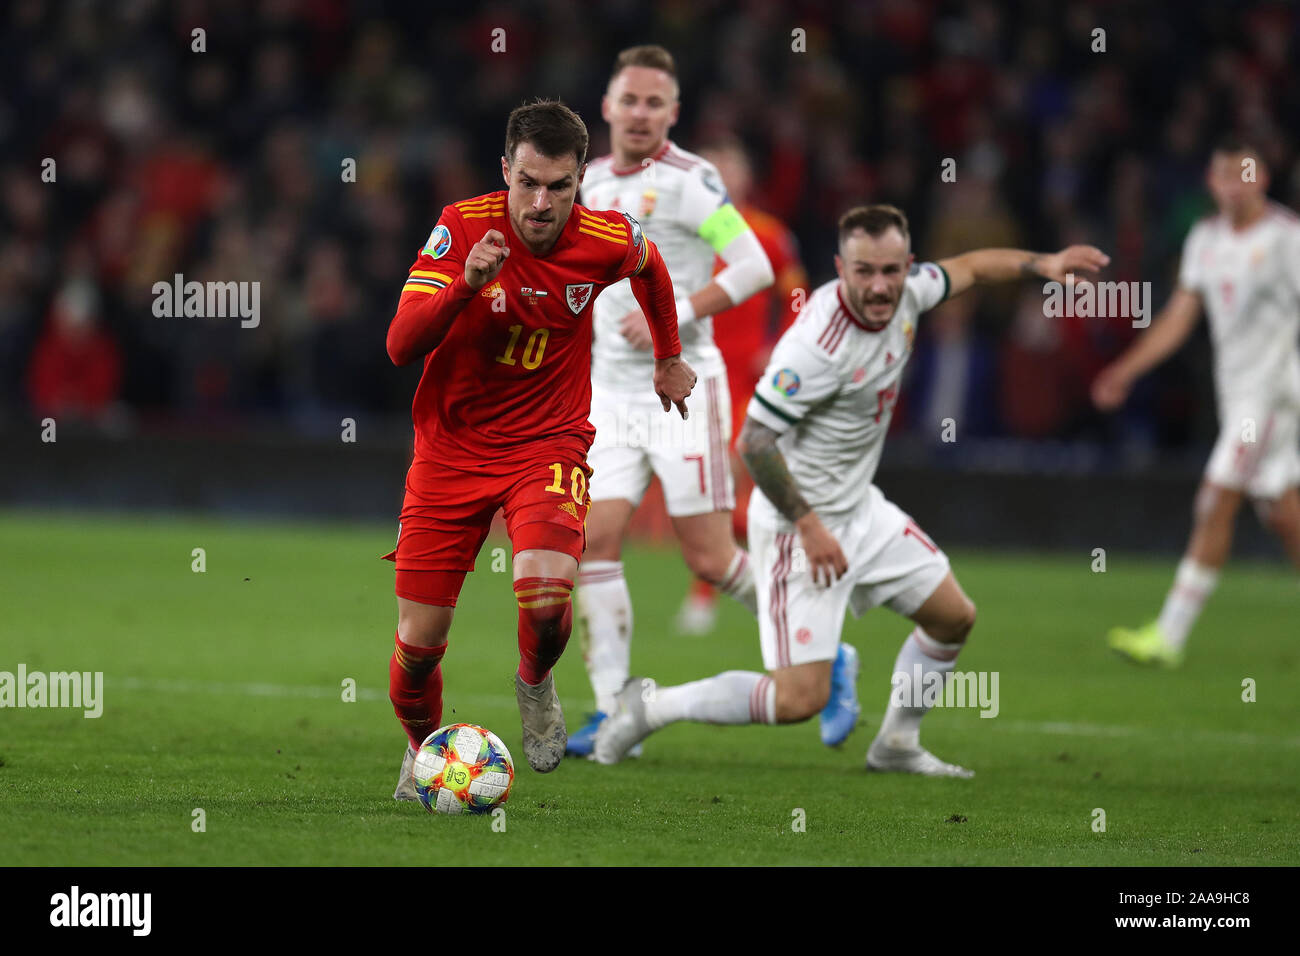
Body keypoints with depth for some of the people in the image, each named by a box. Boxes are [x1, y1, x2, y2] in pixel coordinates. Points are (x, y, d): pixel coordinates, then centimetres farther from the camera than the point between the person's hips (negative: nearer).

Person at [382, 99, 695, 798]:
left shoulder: (607, 240, -11)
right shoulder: (463, 226, -16)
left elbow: (650, 268, 16)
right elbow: (400, 346, -21)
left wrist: (669, 359, 26)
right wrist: (464, 286, -37)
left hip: (548, 445, 0)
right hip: (450, 448, 0)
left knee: (546, 603, -27)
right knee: (417, 646, -2)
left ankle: (535, 685, 9)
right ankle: (423, 747, 32)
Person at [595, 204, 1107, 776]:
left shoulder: (904, 294, -5)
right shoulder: (817, 345, -30)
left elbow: (967, 268, 18)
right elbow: (753, 441, -27)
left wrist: (1042, 263, 10)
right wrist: (810, 526, -24)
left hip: (861, 509, 9)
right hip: (797, 524, -9)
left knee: (954, 617, 16)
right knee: (801, 697, -13)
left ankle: (897, 744, 33)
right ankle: (651, 706, 2)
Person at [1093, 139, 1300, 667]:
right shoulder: (1204, 238, 10)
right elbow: (1179, 316, 14)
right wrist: (1125, 371, 8)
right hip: (1233, 387, 7)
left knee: (1215, 505, -11)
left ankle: (1169, 635, -11)